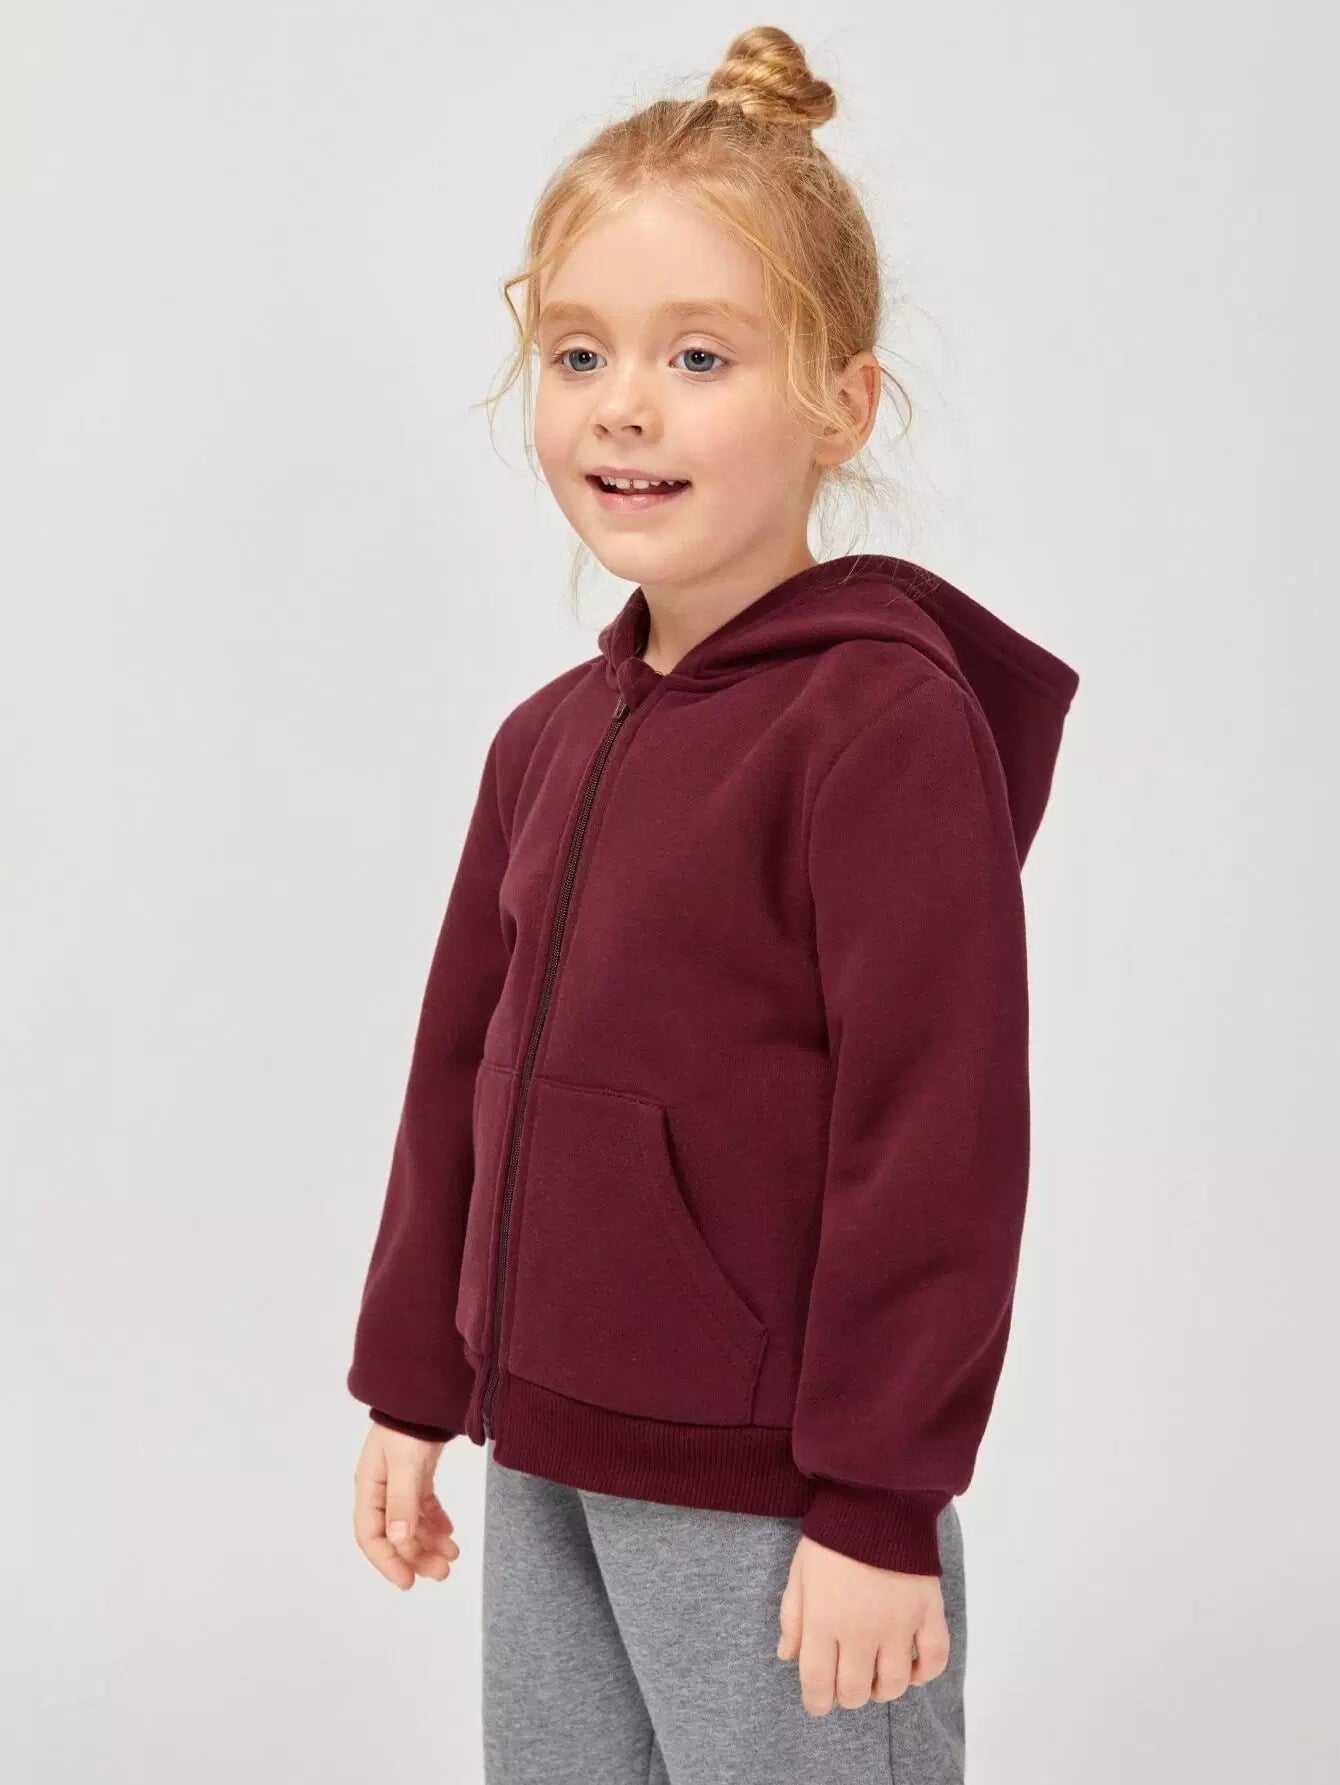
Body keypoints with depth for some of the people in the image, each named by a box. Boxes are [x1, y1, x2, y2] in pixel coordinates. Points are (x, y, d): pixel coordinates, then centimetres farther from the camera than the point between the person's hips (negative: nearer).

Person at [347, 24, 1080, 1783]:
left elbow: (937, 1128, -18)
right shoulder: (550, 736, 8)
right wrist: (413, 1392, 16)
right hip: (547, 1470, 7)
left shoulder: (887, 715, -15)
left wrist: (883, 1509, -17)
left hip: (773, 1505, -7)